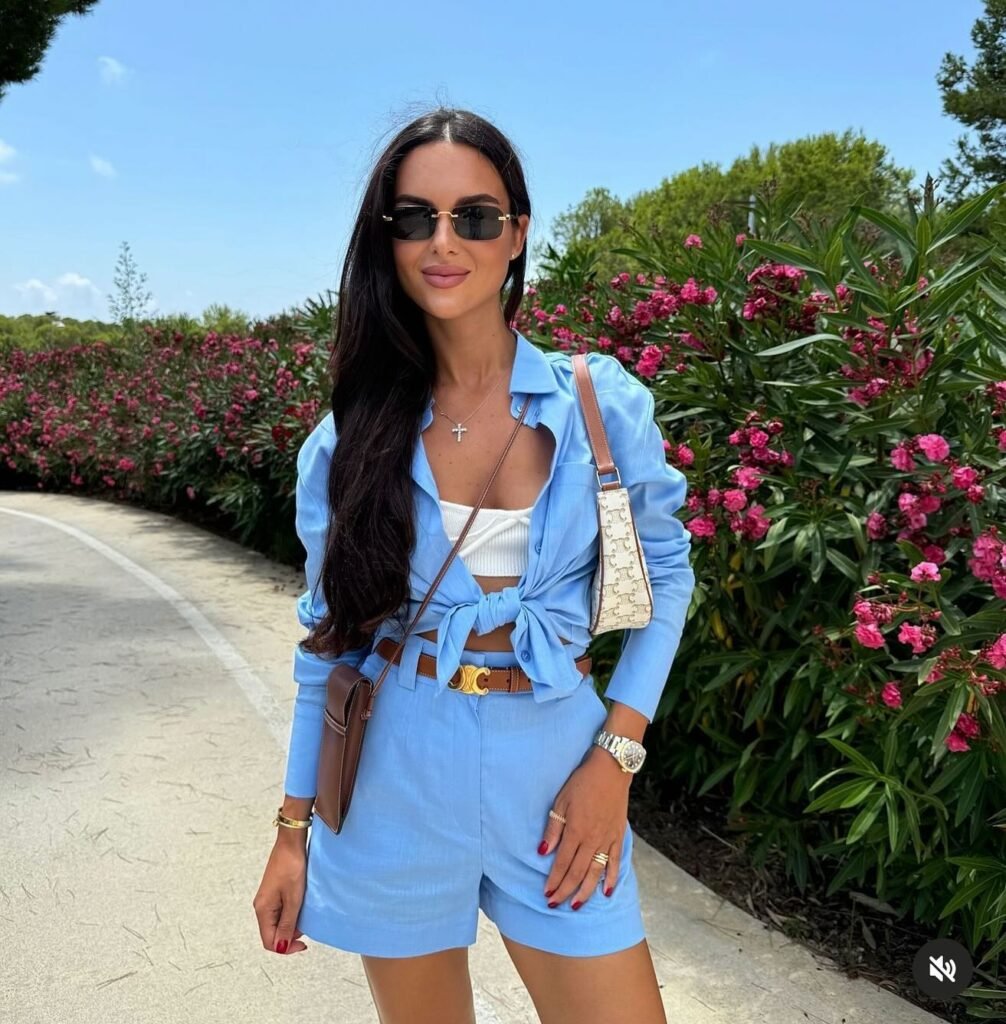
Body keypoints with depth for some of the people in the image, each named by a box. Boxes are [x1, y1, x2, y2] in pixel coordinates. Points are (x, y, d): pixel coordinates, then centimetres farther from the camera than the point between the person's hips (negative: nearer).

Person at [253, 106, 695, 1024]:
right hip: (393, 783, 1)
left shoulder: (604, 402, -6)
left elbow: (665, 572, 4)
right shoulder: (353, 435, -1)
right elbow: (330, 635, 5)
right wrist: (295, 827, 7)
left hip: (551, 765, -1)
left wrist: (615, 757, -6)